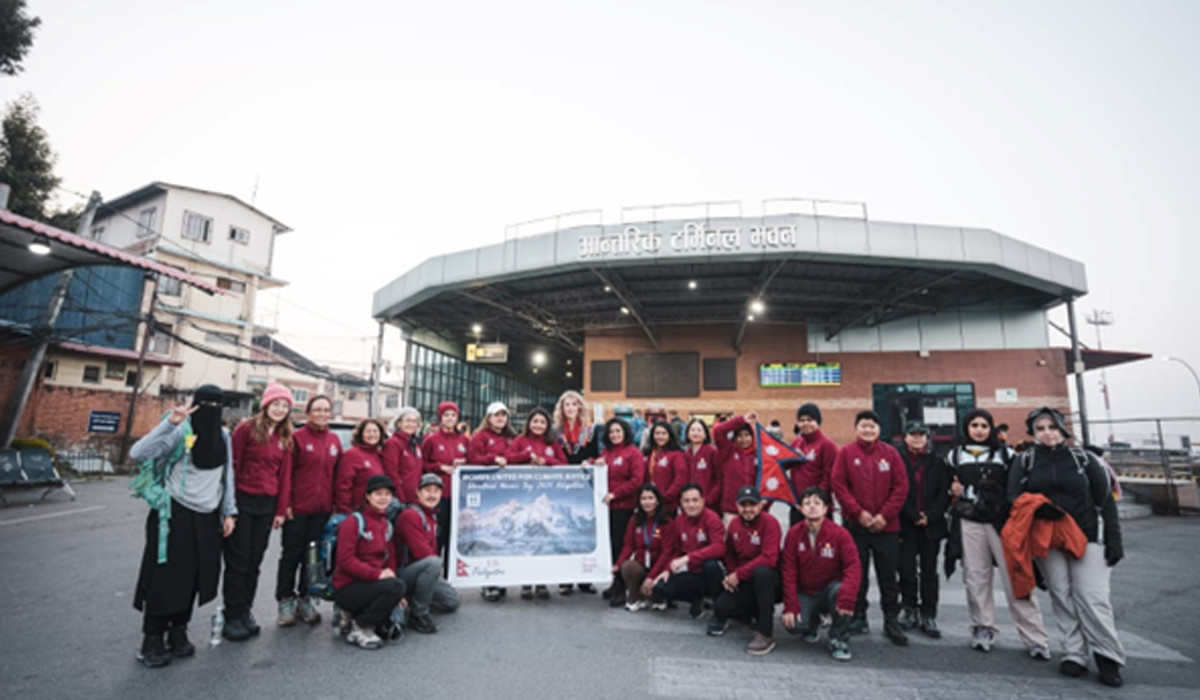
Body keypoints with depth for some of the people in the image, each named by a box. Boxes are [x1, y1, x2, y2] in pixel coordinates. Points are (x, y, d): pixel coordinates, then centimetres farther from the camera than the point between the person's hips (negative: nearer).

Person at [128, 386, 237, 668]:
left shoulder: (223, 436, 5)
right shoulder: (181, 432, -14)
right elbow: (137, 453, -26)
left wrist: (229, 512, 7)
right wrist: (170, 423, -35)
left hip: (207, 517, 5)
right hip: (176, 514, -5)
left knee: (194, 576, 11)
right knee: (166, 576, 2)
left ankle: (178, 632, 28)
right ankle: (152, 640, 18)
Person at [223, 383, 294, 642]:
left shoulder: (285, 438, 9)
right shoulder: (247, 428, -6)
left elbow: (285, 474, 8)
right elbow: (232, 465, -7)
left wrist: (281, 510, 5)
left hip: (267, 505, 4)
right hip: (243, 501, -4)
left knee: (254, 561, 11)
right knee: (238, 560, 4)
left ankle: (245, 611, 24)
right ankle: (233, 616, 15)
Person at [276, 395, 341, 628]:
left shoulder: (335, 440, 7)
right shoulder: (297, 437, -6)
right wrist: (285, 503, -13)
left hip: (323, 509, 4)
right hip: (297, 508, -4)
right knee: (291, 554, 7)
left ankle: (305, 598, 26)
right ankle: (285, 600, 22)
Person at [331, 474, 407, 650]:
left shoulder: (386, 524, 13)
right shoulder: (354, 522, -11)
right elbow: (345, 560, -19)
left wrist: (391, 574, -4)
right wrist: (376, 574, -26)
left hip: (371, 583, 8)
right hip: (347, 587, -8)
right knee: (396, 586, -28)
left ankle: (355, 614, 13)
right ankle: (359, 630, -10)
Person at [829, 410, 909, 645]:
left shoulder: (890, 453, 2)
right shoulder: (845, 452, -1)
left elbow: (901, 486, -1)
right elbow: (838, 484, -5)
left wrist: (885, 515, -9)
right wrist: (858, 512, -12)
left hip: (886, 526, 1)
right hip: (855, 524, 0)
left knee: (888, 575, 7)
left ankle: (891, 621, 19)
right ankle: (858, 617, 23)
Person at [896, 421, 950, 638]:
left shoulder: (937, 462, 9)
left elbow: (945, 493, 5)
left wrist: (930, 516, -7)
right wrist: (914, 516, -10)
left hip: (931, 525, 2)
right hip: (905, 524, -2)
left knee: (929, 571, 6)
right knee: (907, 569, 1)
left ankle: (928, 615, 14)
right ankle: (909, 610, 16)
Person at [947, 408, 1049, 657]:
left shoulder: (1005, 454, 8)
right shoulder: (955, 455, 10)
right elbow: (948, 485, 16)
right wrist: (954, 490, -5)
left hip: (1001, 521, -1)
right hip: (970, 523, 1)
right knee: (976, 576, 4)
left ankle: (1034, 637, 2)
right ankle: (983, 628, 15)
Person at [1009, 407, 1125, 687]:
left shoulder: (1084, 459, 5)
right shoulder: (1024, 463, 6)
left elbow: (1106, 501, 5)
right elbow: (1014, 498, -1)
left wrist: (1114, 540, -1)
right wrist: (1036, 508, -22)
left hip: (1087, 538, -1)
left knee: (1092, 598, -5)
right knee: (1062, 597, 3)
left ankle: (1109, 658, 9)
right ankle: (1074, 655, 11)